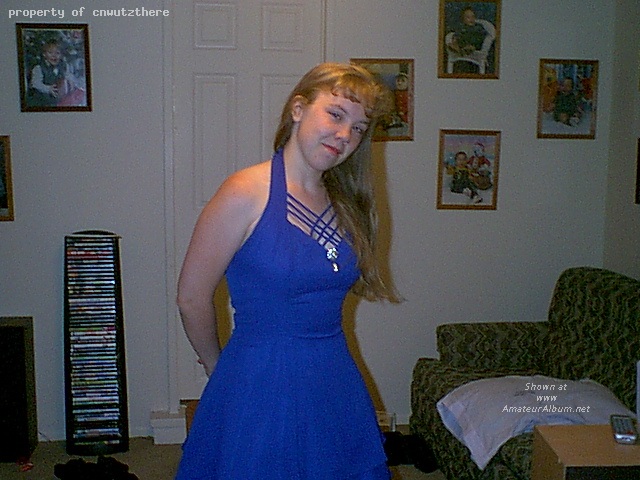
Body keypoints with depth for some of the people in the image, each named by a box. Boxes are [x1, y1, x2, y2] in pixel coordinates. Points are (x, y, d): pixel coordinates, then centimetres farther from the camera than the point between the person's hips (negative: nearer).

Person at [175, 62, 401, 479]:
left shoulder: (344, 203, 5)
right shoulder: (247, 193, -15)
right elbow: (192, 297, -10)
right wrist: (217, 364, 4)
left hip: (337, 381, 7)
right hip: (262, 387, -6)